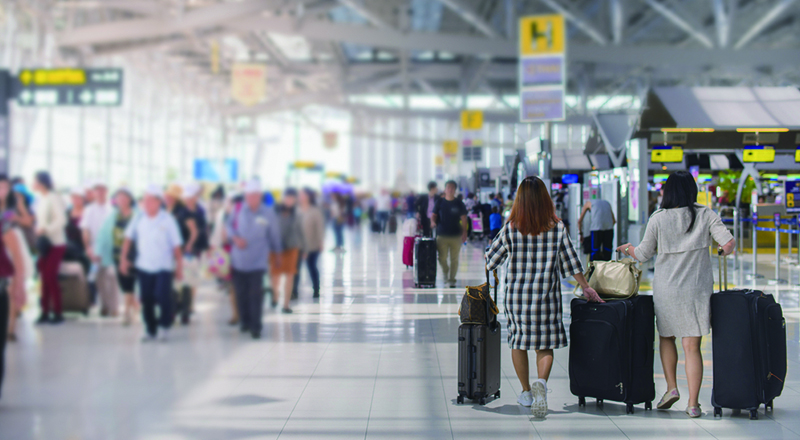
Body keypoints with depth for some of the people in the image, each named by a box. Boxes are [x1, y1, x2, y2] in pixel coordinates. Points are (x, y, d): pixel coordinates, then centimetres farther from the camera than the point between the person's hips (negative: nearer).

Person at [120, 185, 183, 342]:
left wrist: (179, 267, -5)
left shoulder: (167, 220, -9)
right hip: (143, 266, 3)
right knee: (146, 299, 6)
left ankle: (165, 325, 8)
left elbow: (176, 246, -5)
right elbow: (128, 238, 11)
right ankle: (150, 330, 22)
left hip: (163, 267, -3)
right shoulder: (139, 219, 0)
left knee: (162, 296, -15)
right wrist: (124, 258, 6)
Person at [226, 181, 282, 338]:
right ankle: (245, 321, 26)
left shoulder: (268, 213, -5)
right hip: (238, 260, 2)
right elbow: (228, 225, 8)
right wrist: (235, 237, -11)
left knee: (256, 294, -9)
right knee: (241, 293, 9)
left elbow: (275, 235, 7)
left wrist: (276, 251, 18)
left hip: (258, 261, -2)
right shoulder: (238, 209, -1)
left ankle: (255, 327, -3)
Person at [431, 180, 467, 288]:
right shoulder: (439, 202, 7)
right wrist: (433, 222, -16)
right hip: (442, 235, 0)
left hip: (456, 235, 0)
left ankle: (452, 279, 11)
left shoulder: (459, 204, 5)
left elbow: (464, 219, 7)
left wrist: (464, 233, -1)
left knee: (454, 259, 1)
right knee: (442, 258, -4)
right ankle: (445, 272, 26)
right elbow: (434, 215, 7)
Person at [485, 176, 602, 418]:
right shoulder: (557, 228, -4)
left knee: (519, 342, 16)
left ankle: (526, 392, 24)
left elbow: (491, 259, 3)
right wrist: (586, 287, 16)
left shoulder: (511, 229, -7)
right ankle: (541, 382, -21)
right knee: (545, 345, 7)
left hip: (517, 295, 0)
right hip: (547, 296, 0)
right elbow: (572, 261, 4)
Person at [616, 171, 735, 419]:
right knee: (692, 346, 2)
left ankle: (671, 387, 12)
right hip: (697, 291, 0)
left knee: (666, 337, 22)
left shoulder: (658, 219, -4)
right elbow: (729, 243, -11)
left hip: (666, 289, 0)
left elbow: (643, 255, 2)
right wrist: (726, 249, 13)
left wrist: (628, 248, 23)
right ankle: (693, 403, 0)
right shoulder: (705, 215, -3)